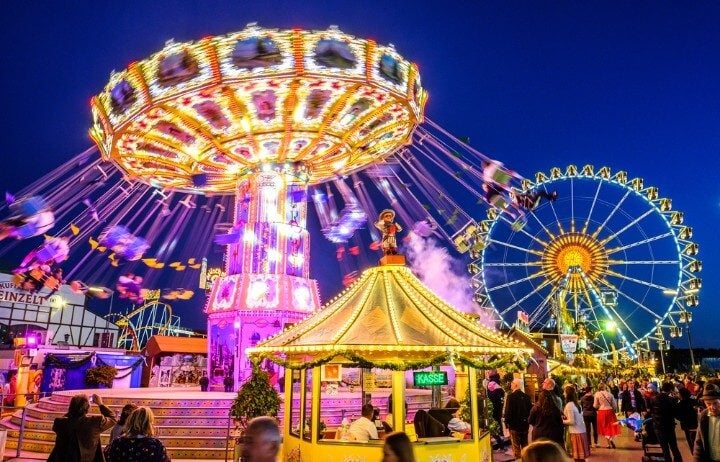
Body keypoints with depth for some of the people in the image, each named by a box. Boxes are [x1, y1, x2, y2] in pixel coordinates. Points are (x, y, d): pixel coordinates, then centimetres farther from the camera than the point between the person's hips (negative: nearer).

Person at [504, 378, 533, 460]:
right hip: (525, 424, 5)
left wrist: (506, 422, -7)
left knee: (516, 446, 4)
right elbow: (530, 409, 6)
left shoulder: (511, 396, -17)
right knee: (525, 444, 18)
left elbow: (508, 411, -17)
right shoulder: (526, 396, -1)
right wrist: (528, 421, 17)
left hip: (514, 424, -5)